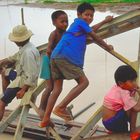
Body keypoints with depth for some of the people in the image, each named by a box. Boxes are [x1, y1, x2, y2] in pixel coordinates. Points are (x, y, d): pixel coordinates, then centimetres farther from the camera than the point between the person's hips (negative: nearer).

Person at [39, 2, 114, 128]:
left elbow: (91, 30, 50)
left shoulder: (77, 25, 33)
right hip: (65, 56, -9)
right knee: (84, 82, -5)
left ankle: (45, 119, 7)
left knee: (57, 88, 10)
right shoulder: (80, 22, 9)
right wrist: (107, 47, 27)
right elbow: (95, 37, 13)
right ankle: (61, 108, -10)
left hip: (56, 56, 9)